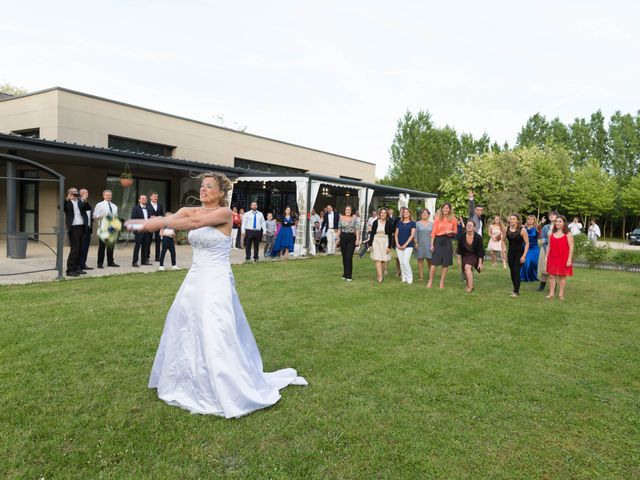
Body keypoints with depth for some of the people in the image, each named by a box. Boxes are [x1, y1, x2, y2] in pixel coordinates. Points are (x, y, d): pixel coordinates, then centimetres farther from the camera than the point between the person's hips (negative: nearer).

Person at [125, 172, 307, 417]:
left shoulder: (225, 213, -11)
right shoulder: (189, 211, 8)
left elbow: (195, 223, -27)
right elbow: (166, 220, -8)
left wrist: (161, 222, -34)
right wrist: (141, 223, -27)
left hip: (216, 282, -7)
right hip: (194, 280, 7)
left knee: (217, 339, -7)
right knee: (184, 331, 17)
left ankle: (231, 391, 9)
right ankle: (189, 381, 38)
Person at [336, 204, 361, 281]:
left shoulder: (355, 218, -2)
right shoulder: (341, 218, 6)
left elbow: (357, 229, -5)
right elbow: (339, 229, 12)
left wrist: (357, 239, -13)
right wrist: (338, 238, 9)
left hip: (351, 238, -3)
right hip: (343, 238, 3)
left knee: (349, 257, -7)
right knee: (344, 257, 8)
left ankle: (349, 275, -1)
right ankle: (345, 274, 20)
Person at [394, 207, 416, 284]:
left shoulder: (412, 223, 3)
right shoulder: (399, 223, 13)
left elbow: (412, 235, -4)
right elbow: (396, 234, 11)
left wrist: (405, 244, -11)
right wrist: (397, 244, -3)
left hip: (408, 245, -4)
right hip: (399, 246, 4)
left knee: (406, 262, -14)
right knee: (401, 262, 3)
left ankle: (409, 278, -3)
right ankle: (404, 278, 12)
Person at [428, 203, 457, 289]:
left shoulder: (453, 220, 6)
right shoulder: (438, 219, 1)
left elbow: (455, 231, 15)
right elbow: (433, 232, -2)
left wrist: (451, 232, -8)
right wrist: (432, 244, -7)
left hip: (448, 241, 2)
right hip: (438, 241, -2)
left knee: (446, 263, 5)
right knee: (434, 262, -5)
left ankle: (442, 282, 14)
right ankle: (430, 281, 3)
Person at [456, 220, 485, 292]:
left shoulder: (478, 237, -18)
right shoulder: (462, 236, -11)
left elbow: (480, 251, -13)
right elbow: (459, 249, 1)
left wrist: (480, 263, -14)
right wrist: (459, 259, 4)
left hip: (475, 256, -4)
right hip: (465, 256, 4)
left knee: (467, 267, -27)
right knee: (466, 272, 6)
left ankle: (470, 286, -23)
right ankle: (468, 285, 31)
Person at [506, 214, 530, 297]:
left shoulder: (522, 230, -12)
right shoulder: (506, 229, 0)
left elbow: (527, 243, -10)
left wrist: (524, 256, -15)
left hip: (519, 253, -4)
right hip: (510, 253, 5)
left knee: (516, 271, -10)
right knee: (512, 272, 8)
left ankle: (516, 291, -5)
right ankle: (515, 289, 20)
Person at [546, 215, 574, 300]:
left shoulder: (568, 234, -3)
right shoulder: (551, 233, 9)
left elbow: (571, 248, -6)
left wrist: (569, 259, -13)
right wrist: (546, 257, 6)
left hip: (563, 258, -4)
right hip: (552, 258, 4)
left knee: (562, 276, 4)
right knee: (551, 275, 4)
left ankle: (561, 294, 12)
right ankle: (551, 293, 12)